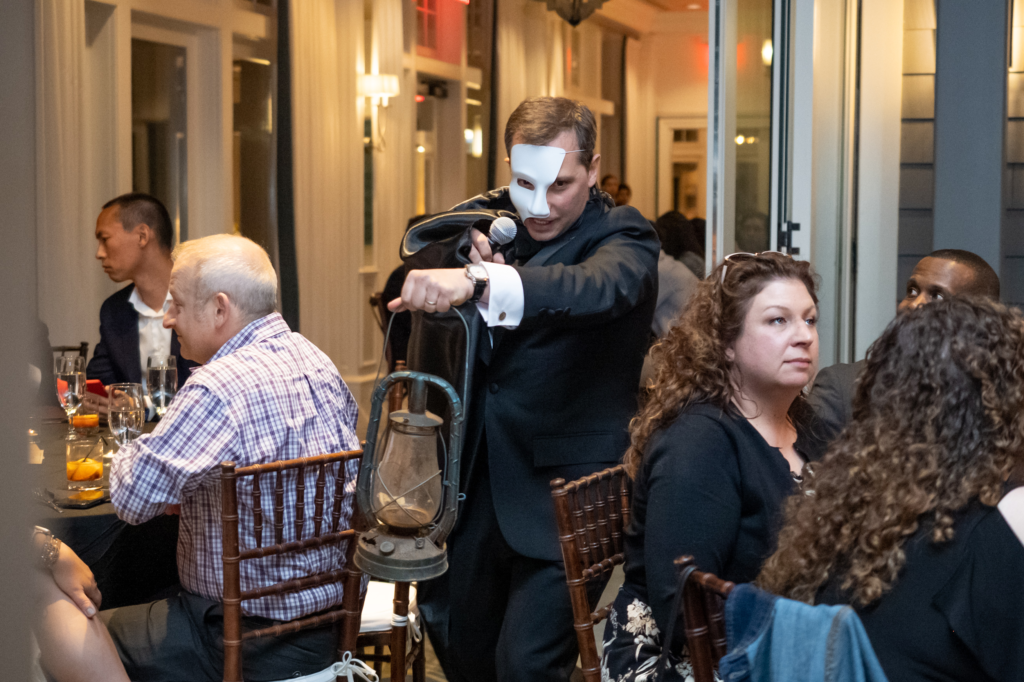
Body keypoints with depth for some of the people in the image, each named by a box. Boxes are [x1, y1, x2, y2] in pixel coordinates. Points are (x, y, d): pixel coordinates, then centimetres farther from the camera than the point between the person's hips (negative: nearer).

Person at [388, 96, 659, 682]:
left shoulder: (623, 238, -13)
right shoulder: (492, 215, 5)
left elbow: (597, 288, -37)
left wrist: (476, 281, -54)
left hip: (562, 487, -6)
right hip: (477, 478, 6)